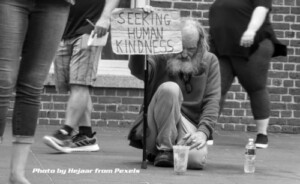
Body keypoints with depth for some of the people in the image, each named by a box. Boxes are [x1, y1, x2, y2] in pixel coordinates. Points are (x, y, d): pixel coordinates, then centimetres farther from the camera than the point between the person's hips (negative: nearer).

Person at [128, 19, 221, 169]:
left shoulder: (210, 62, 8)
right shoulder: (161, 59, 2)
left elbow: (212, 100, -1)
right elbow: (137, 70, -20)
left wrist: (203, 131, -16)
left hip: (189, 125, 2)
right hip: (156, 127, -2)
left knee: (197, 158, -33)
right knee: (169, 88, -31)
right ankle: (164, 150, -18)